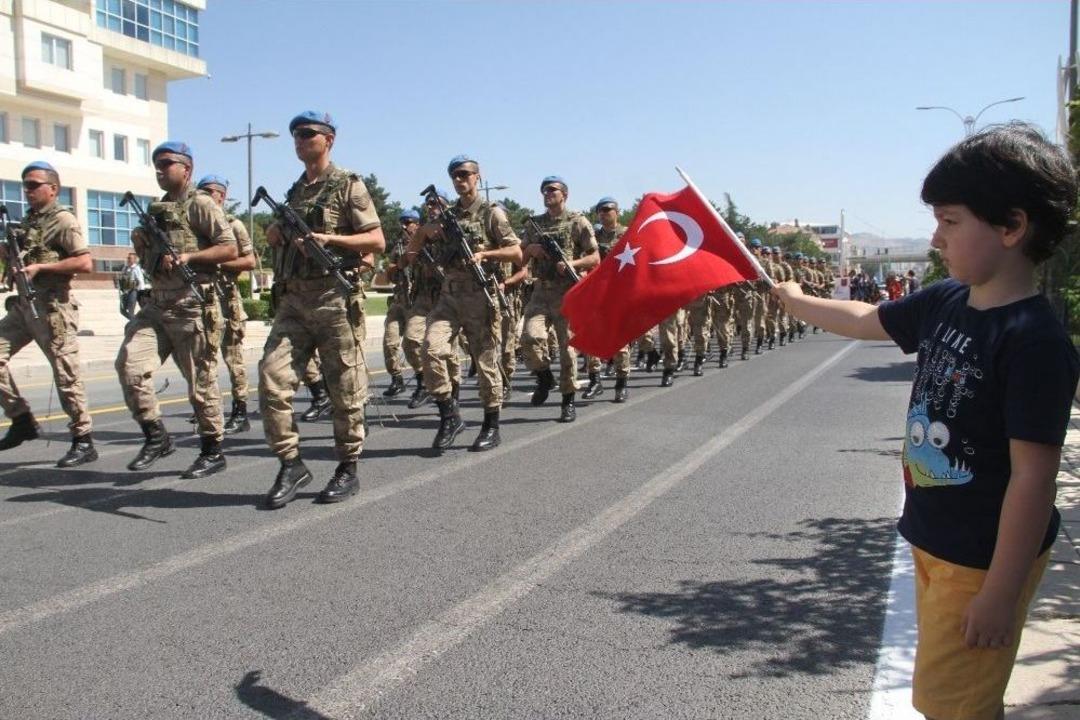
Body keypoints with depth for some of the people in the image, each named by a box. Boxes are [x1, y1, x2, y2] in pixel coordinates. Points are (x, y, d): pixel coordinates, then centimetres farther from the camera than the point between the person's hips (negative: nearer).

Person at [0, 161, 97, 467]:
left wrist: (40, 267, -18)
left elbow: (85, 263, -17)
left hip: (52, 307, -8)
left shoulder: (63, 220, -6)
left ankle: (83, 442, 1)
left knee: (66, 375, -6)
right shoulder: (28, 221, 18)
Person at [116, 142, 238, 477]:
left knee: (200, 380, -1)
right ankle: (155, 436, 5)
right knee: (129, 363, -7)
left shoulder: (200, 204, -3)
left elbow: (230, 249, -10)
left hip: (192, 306, -7)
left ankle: (212, 452, 11)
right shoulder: (154, 209, 20)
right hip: (156, 304, 7)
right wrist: (140, 242, 6)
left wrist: (187, 256, -19)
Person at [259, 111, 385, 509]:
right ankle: (291, 463, 4)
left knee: (344, 388, 1)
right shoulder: (294, 192, 20)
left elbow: (377, 240, -6)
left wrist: (328, 239, -16)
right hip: (293, 299, 6)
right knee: (272, 378, -7)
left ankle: (347, 469, 13)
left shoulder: (348, 185, 1)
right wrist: (275, 234, 8)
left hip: (335, 297, -6)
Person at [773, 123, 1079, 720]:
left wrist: (1001, 593, -20)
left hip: (985, 562, -8)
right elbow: (865, 321, 19)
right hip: (933, 542, 8)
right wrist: (794, 300, 28)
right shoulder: (945, 302, 0)